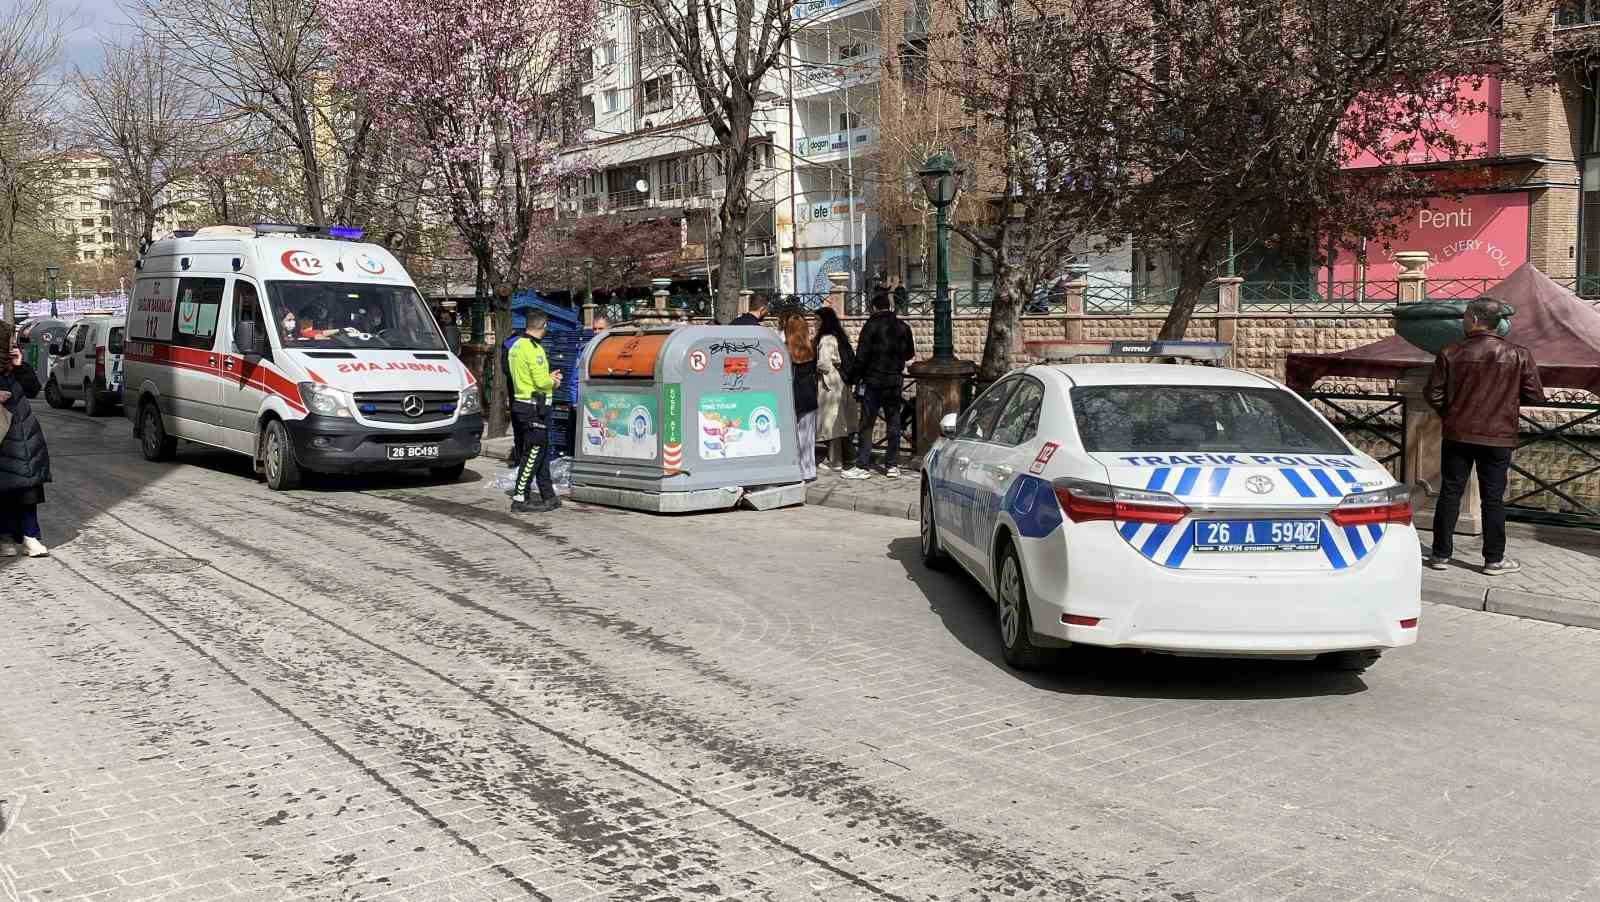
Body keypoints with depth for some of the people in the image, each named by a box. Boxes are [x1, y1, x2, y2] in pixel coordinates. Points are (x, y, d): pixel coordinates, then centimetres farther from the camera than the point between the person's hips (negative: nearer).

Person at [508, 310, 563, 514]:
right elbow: (541, 381, -22)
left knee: (542, 452, 16)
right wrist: (553, 382, -1)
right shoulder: (533, 348, -17)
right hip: (535, 407, -10)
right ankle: (520, 500, -5)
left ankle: (549, 496, 24)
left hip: (523, 403, 10)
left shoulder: (516, 346, 13)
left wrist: (549, 378, 8)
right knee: (533, 453, -6)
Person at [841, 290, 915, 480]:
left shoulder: (871, 326, -9)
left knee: (867, 424, -2)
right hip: (895, 381, 4)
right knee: (894, 423, 10)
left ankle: (861, 466, -4)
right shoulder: (902, 327, 5)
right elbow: (910, 353, 13)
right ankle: (893, 465, 11)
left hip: (873, 381, -4)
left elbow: (862, 356, -11)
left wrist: (854, 377, -2)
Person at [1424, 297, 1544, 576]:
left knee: (1450, 493, 8)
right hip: (1498, 437, 0)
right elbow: (1534, 395, -2)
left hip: (1457, 435, 0)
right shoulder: (1519, 355, -5)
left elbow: (1433, 393, -5)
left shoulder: (1451, 354, -7)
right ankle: (1494, 559, 12)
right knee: (1493, 497, 7)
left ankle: (1441, 554, 11)